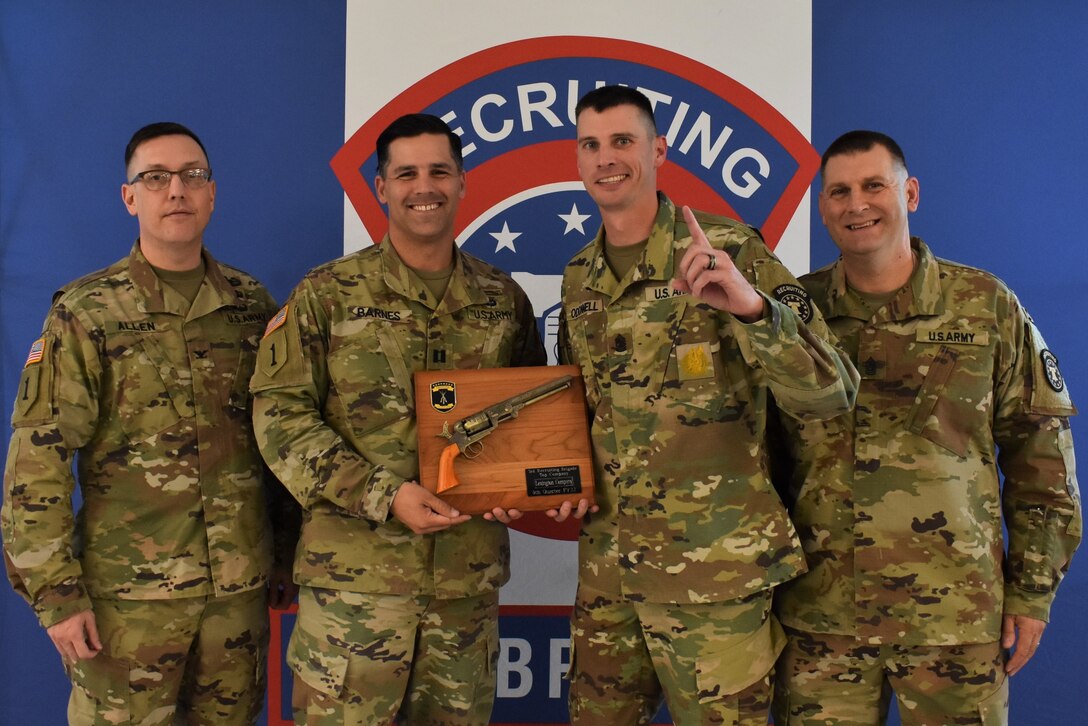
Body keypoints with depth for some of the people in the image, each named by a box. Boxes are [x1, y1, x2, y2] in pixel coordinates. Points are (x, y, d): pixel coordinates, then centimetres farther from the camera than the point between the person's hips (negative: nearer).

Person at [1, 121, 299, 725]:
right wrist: (57, 594, -11)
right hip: (128, 591, -3)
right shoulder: (85, 314, -4)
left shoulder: (253, 307, 5)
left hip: (241, 586, 3)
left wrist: (291, 559, 11)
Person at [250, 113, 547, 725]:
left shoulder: (504, 300, 9)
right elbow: (281, 414, -5)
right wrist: (383, 496, -15)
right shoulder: (327, 295, 0)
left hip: (471, 576, 3)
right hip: (355, 576, -3)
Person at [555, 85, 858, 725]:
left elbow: (830, 394, -18)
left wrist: (751, 305, -33)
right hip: (606, 566, 6)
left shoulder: (730, 252, -10)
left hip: (713, 570, -5)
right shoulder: (579, 279, 8)